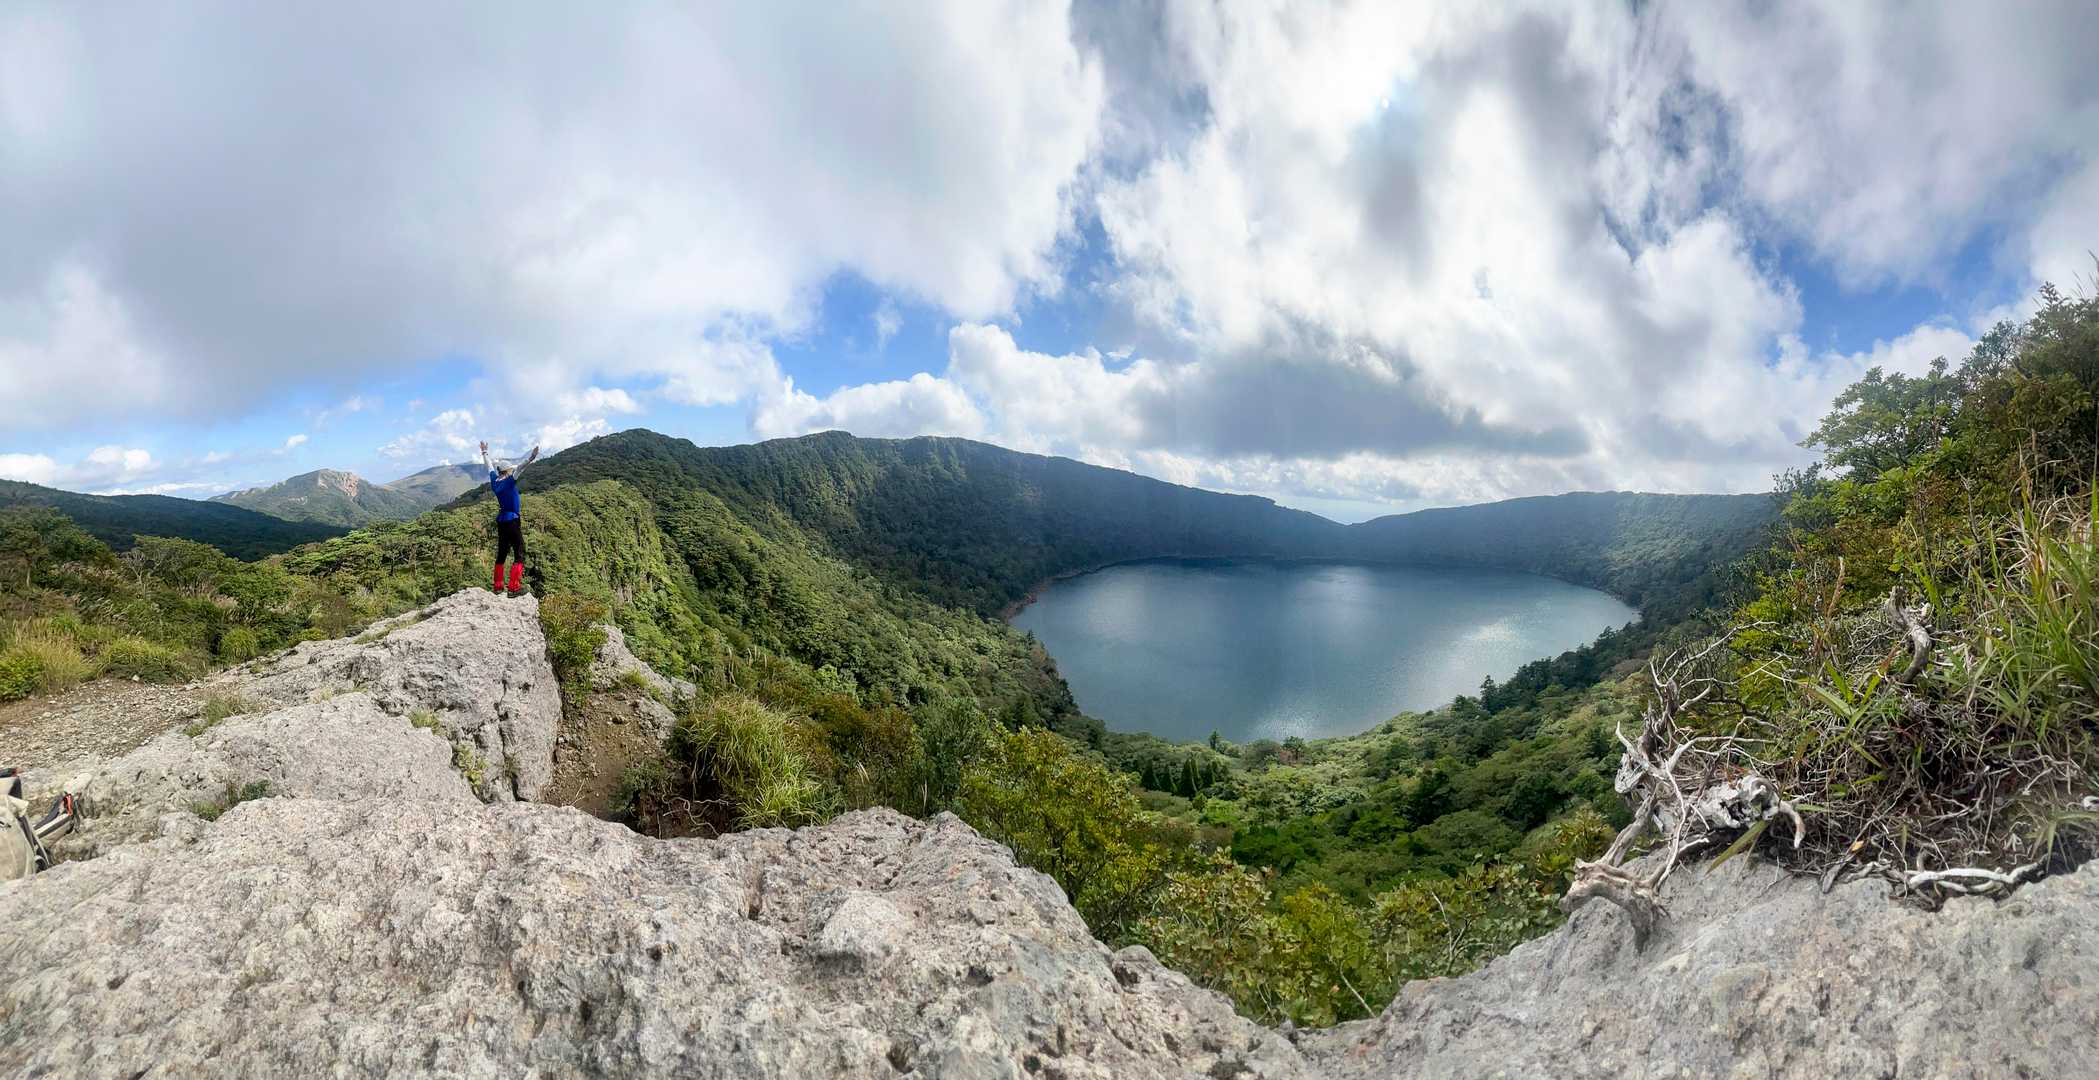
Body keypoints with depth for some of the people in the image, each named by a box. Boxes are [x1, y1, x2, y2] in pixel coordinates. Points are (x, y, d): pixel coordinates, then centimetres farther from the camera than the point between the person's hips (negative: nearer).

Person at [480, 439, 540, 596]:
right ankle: (514, 588, -13)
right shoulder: (509, 481, -14)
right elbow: (519, 467, -32)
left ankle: (498, 586, 21)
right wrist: (530, 458, -49)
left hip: (501, 520, 8)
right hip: (512, 520, -8)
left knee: (501, 553, 16)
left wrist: (485, 452, 40)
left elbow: (490, 466, 23)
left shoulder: (494, 480, 6)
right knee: (519, 554, -7)